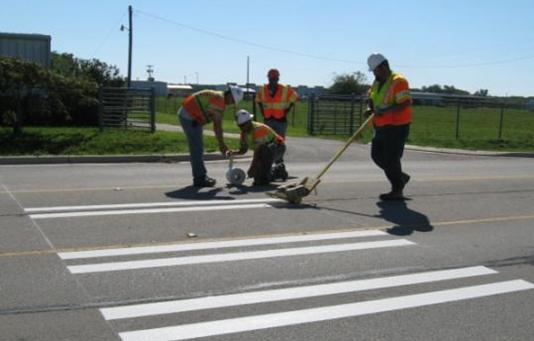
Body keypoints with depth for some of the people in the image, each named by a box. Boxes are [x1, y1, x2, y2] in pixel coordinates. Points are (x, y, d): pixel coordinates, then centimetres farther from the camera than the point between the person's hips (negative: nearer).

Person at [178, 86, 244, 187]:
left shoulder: (219, 99, 12)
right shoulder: (219, 99, -20)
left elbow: (216, 125, 13)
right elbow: (218, 125, -20)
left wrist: (221, 143, 10)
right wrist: (222, 144, -14)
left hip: (192, 117, 11)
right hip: (189, 117, -11)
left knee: (197, 148, 14)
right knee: (197, 149, -9)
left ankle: (200, 176, 21)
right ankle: (200, 178, -5)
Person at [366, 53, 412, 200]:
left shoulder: (398, 81, -15)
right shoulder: (377, 82, 13)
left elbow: (405, 103, -23)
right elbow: (372, 99, 24)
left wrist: (386, 110, -32)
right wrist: (371, 108, 2)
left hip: (397, 127, -9)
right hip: (382, 126, 9)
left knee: (391, 158, -6)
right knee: (377, 155, 12)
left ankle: (397, 191, 7)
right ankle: (401, 177, 28)